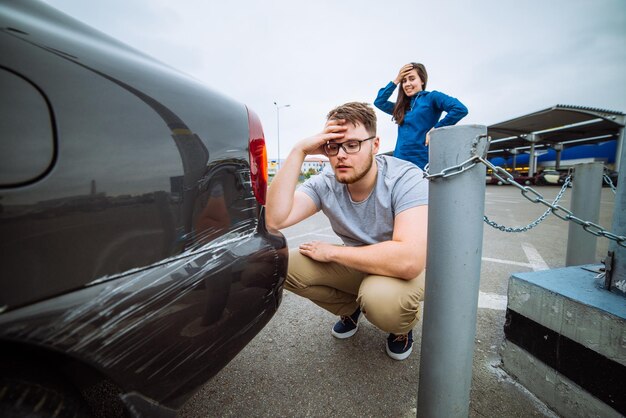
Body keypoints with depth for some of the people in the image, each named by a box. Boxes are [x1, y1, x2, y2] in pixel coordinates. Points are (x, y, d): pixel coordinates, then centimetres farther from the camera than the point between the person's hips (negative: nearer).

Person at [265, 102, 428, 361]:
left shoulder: (406, 179, -26)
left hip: (402, 270, -3)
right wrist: (299, 151, -29)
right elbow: (274, 219, -28)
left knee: (381, 297, -38)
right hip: (355, 263, 4)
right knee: (285, 265, -15)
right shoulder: (325, 183, -14)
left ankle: (404, 324, 4)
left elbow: (409, 260, -38)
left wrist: (331, 252, -27)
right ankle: (351, 308, 13)